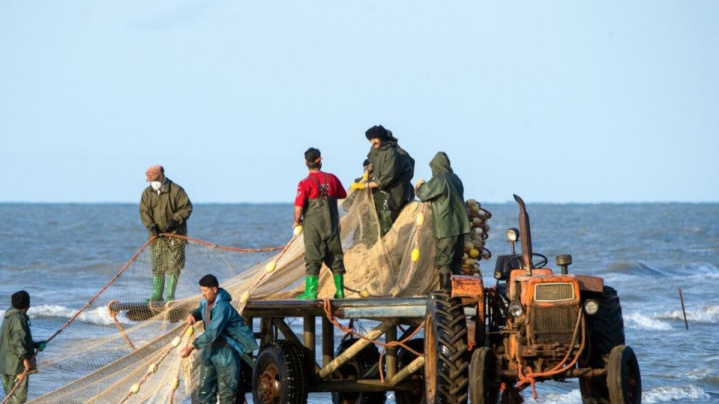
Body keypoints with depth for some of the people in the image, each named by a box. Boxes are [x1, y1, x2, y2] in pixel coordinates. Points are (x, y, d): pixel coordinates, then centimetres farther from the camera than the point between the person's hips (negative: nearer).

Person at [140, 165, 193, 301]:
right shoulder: (147, 193, 7)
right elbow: (144, 211, 1)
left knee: (173, 266, -5)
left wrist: (175, 220, -17)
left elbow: (186, 207, -4)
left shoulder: (176, 190, -4)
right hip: (156, 234, 3)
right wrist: (151, 226, -15)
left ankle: (170, 295, -2)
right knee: (157, 267, 4)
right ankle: (156, 295, 8)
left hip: (175, 235, -3)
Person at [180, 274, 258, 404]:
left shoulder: (222, 307, -25)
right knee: (205, 389, 9)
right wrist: (192, 314, 1)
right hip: (210, 349, 9)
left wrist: (191, 347, -37)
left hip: (226, 351, -9)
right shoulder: (205, 302, 2)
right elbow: (201, 311, 27)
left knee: (226, 390, -4)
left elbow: (212, 333, -33)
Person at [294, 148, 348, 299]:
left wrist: (297, 221, 1)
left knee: (312, 258, 0)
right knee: (335, 256, 12)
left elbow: (299, 206, -16)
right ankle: (340, 290, 15)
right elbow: (342, 195, 14)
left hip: (313, 225, -3)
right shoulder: (332, 178, -1)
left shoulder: (305, 184, -12)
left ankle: (311, 291, -4)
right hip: (331, 224, 3)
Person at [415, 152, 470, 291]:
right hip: (460, 226, 7)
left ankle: (445, 288, -3)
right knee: (456, 260, 12)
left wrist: (420, 186, 16)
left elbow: (423, 194, -6)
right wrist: (424, 186, 25)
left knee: (443, 260, -1)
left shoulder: (438, 180, -14)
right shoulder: (455, 179, 9)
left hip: (445, 227, -7)